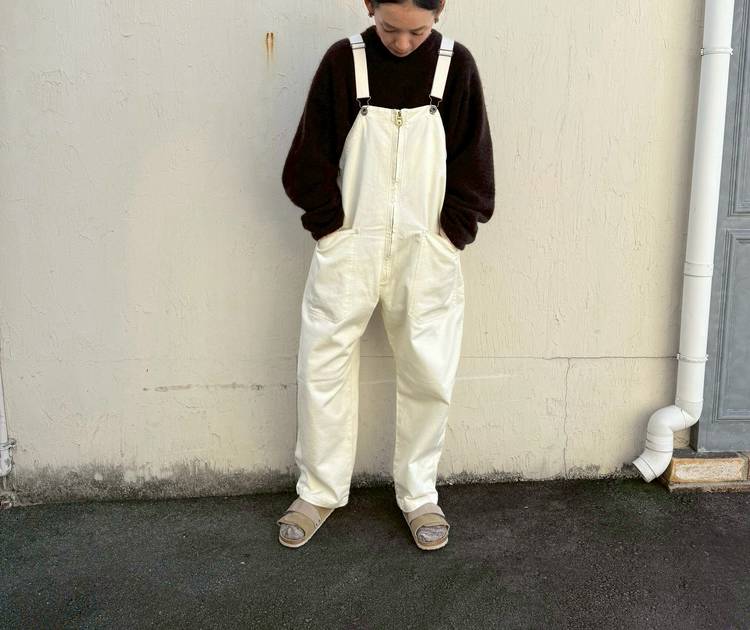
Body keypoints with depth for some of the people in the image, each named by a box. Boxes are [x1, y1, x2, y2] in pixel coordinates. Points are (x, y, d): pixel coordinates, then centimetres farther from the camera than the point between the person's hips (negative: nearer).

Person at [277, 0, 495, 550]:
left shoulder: (455, 64, -1)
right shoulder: (343, 60, -2)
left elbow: (473, 160, 2)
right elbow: (311, 156, 2)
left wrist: (452, 230, -3)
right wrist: (328, 222, -4)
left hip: (426, 251, 0)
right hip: (348, 246, 0)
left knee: (429, 377, 4)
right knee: (322, 367, 3)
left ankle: (419, 495, 23)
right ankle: (320, 491, 22)